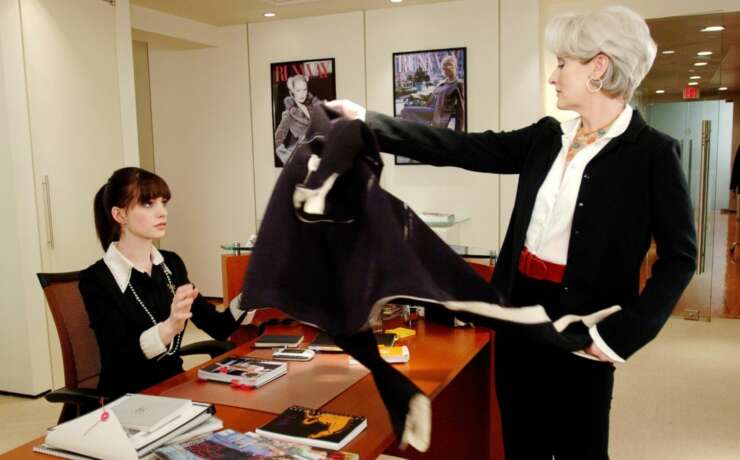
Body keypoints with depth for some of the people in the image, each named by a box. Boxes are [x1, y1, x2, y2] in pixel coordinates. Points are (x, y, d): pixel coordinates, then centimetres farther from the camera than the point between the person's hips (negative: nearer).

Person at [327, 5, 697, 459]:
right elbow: (462, 148, 2)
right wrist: (366, 121, -1)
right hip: (520, 308, 6)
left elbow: (679, 257, -8)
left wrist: (623, 334, -16)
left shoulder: (653, 152, -11)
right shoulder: (547, 138, 5)